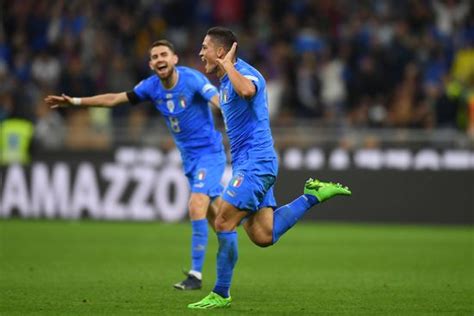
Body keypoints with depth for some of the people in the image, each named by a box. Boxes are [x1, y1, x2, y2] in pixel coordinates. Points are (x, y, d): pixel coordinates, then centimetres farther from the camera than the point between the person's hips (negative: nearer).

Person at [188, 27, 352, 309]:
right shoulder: (226, 82, 16)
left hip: (255, 163, -10)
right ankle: (314, 196, 14)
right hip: (246, 163, 10)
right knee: (263, 237, 2)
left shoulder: (246, 73, -14)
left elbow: (246, 90, -40)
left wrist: (227, 65, -26)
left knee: (223, 223, -11)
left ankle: (221, 295, -3)